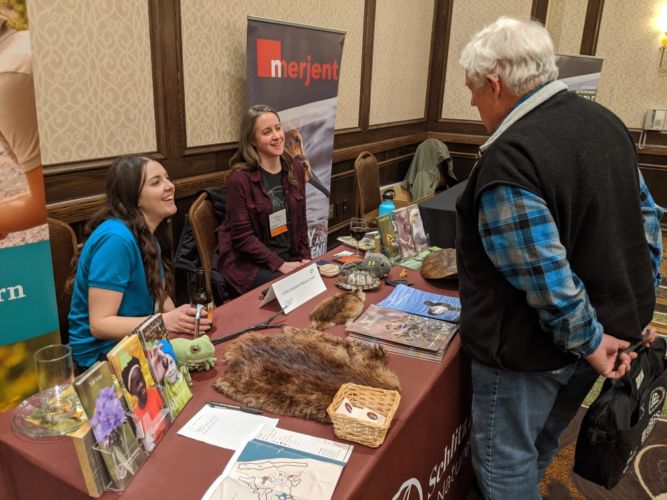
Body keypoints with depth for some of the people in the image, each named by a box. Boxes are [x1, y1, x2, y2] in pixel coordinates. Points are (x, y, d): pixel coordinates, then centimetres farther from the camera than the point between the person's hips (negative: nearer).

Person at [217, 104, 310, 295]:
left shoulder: (295, 168, 3)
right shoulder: (240, 178, -16)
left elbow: (300, 220, 10)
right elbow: (242, 236, -15)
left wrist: (305, 257, -1)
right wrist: (278, 264, -19)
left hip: (290, 256, 6)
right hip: (249, 262, -5)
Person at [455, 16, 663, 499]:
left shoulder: (508, 161, -27)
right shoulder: (604, 120, 2)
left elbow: (545, 277, -29)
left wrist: (588, 340, -12)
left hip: (531, 350, -8)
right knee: (541, 446, 28)